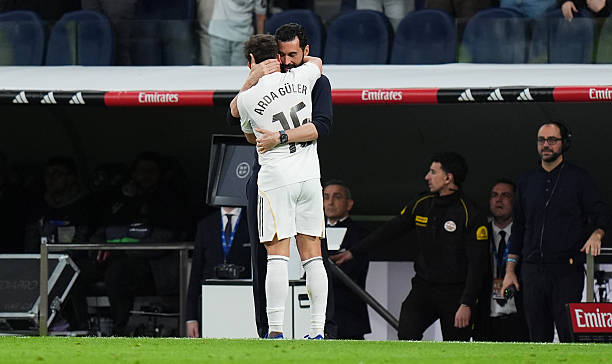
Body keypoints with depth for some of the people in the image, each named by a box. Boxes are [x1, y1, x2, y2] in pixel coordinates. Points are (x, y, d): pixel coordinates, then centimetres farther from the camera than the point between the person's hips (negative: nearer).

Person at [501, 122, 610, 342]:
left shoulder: (578, 178, 4)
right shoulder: (527, 181, 16)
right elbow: (518, 229, 20)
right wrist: (510, 271, 15)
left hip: (567, 271, -4)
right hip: (532, 272, 4)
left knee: (569, 333, -13)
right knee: (538, 337, 3)